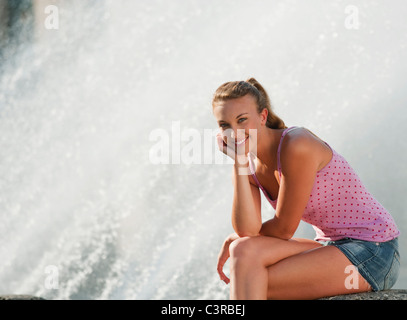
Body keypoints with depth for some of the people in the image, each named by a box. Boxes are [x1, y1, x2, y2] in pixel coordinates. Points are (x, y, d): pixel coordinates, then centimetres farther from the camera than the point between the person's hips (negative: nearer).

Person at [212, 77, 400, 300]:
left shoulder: (297, 146, -21)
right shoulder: (251, 165, 2)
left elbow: (284, 229, -15)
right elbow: (247, 229, -12)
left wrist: (236, 239, 2)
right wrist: (238, 163, -14)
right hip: (332, 247, 8)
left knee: (252, 282, -19)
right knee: (245, 250, -13)